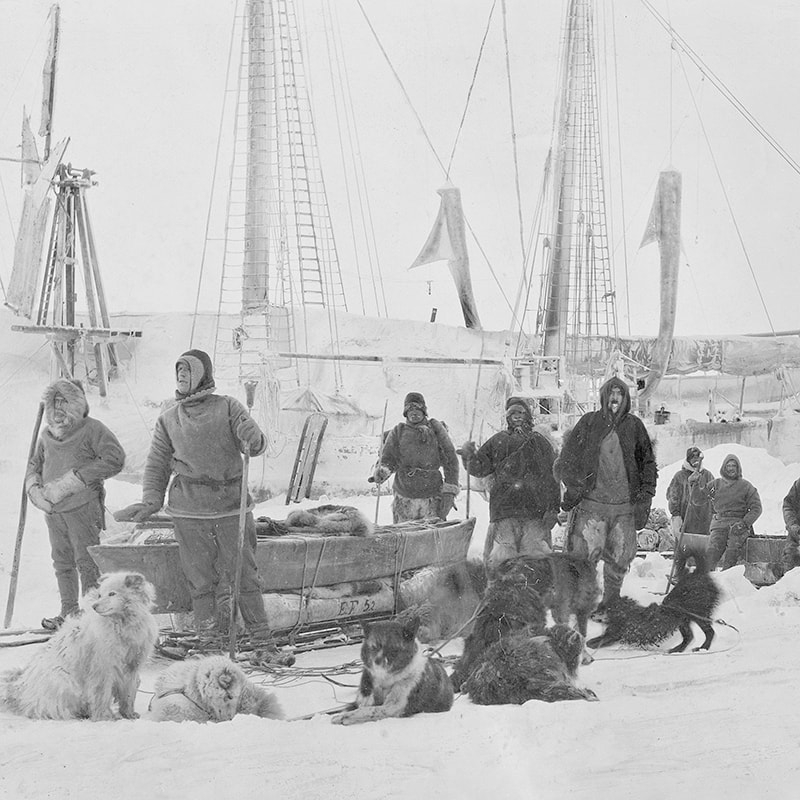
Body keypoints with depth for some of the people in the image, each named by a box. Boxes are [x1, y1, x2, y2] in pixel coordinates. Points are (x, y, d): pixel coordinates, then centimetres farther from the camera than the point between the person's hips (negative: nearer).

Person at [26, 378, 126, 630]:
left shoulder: (92, 429, -6)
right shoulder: (47, 434, 13)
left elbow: (115, 459, -17)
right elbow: (34, 465, 22)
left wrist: (74, 480, -17)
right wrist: (35, 489, -1)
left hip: (82, 507, -6)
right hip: (53, 510, 6)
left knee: (86, 563, -4)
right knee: (62, 562, 13)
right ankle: (68, 612, 23)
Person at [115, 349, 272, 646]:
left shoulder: (228, 407, 5)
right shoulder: (168, 419, 13)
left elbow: (255, 440, -4)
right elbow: (157, 464, 16)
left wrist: (253, 441, -28)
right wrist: (151, 501, 4)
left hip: (233, 507, -2)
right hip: (189, 511, 2)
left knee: (243, 573, -2)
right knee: (200, 578, 3)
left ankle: (261, 639, 6)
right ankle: (209, 640, 12)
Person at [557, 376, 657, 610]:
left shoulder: (634, 426, 8)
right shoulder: (588, 423, 3)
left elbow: (647, 463, 13)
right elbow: (568, 458, 7)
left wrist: (645, 495, 5)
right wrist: (573, 487, -2)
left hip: (625, 505, 2)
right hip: (591, 503, -2)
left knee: (620, 558, 7)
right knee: (584, 552, -8)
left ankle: (611, 598, 23)